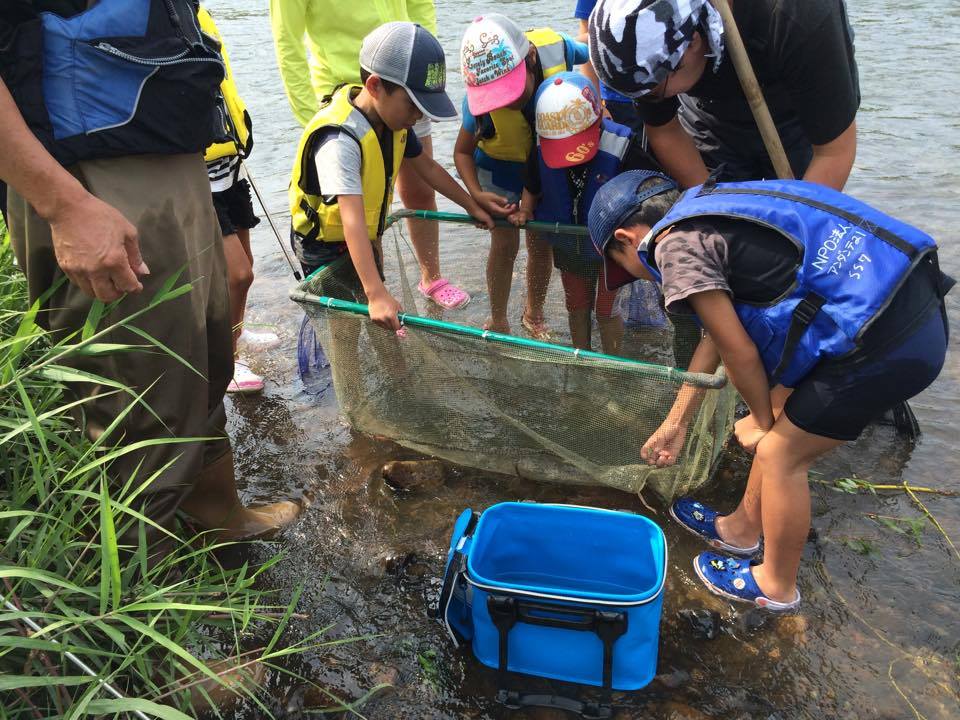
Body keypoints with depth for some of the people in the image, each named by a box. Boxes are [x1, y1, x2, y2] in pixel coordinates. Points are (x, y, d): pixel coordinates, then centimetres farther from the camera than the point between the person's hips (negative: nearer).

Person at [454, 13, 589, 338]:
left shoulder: (555, 47, -33)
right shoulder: (478, 100, -36)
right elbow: (462, 152, -17)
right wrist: (477, 193, -33)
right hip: (501, 165, -2)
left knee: (540, 242, 6)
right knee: (505, 244, -5)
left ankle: (534, 314, 28)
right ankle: (498, 323, 16)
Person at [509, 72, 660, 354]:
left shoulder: (620, 146, -28)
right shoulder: (541, 148, -17)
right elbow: (532, 187, 3)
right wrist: (525, 211, -12)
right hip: (569, 246, 4)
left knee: (606, 311, 12)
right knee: (577, 308, 22)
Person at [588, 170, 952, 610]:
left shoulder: (676, 245, -10)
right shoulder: (705, 216, 19)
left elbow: (740, 353, -7)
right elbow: (717, 336, 25)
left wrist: (761, 421, 12)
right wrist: (675, 422, 31)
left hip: (885, 343, -9)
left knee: (780, 454, 7)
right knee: (782, 411, 22)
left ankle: (776, 586, 30)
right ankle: (741, 529, 42)